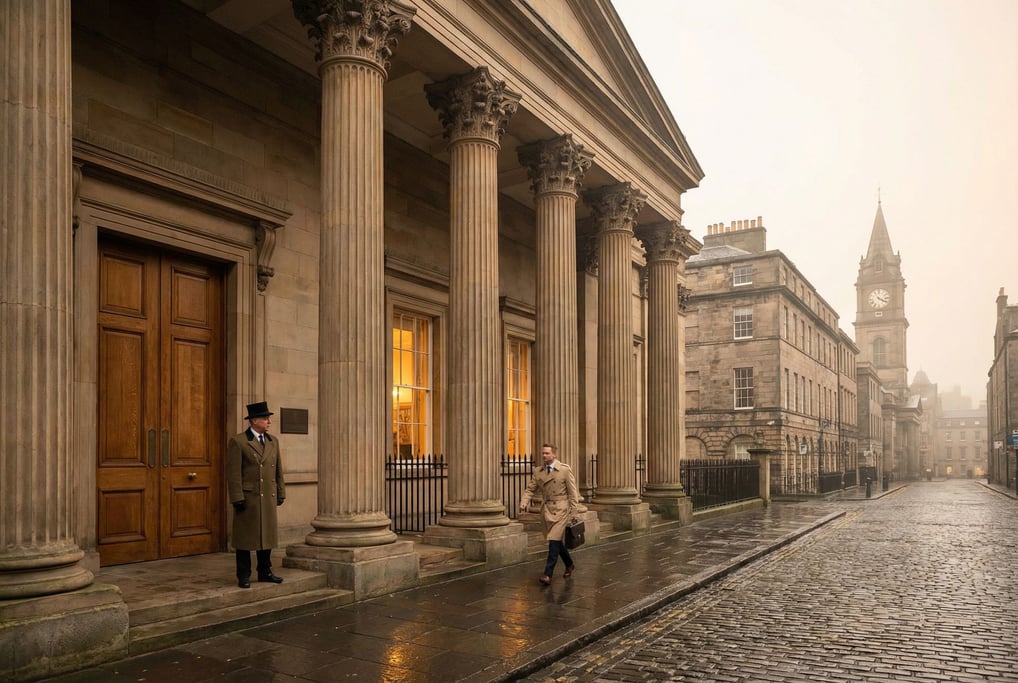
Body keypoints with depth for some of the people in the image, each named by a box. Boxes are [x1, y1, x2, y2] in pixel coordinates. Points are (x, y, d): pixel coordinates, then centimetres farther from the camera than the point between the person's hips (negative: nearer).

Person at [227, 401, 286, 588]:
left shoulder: (273, 442, 12)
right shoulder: (237, 441, -7)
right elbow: (233, 472, -11)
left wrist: (281, 493, 11)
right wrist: (237, 499, -15)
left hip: (268, 498, 6)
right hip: (248, 497, -6)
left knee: (267, 535, 10)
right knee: (245, 537, 2)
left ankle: (265, 572, 21)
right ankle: (244, 576, 12)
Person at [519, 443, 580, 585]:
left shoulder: (565, 469, -7)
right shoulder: (538, 472, 6)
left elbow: (572, 492, -5)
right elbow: (530, 489, 6)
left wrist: (573, 513, -8)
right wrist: (524, 502, -13)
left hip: (561, 509, -5)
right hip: (546, 509, 5)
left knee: (554, 541, -12)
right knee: (556, 541, 16)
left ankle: (548, 575, -10)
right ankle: (570, 565, 38)